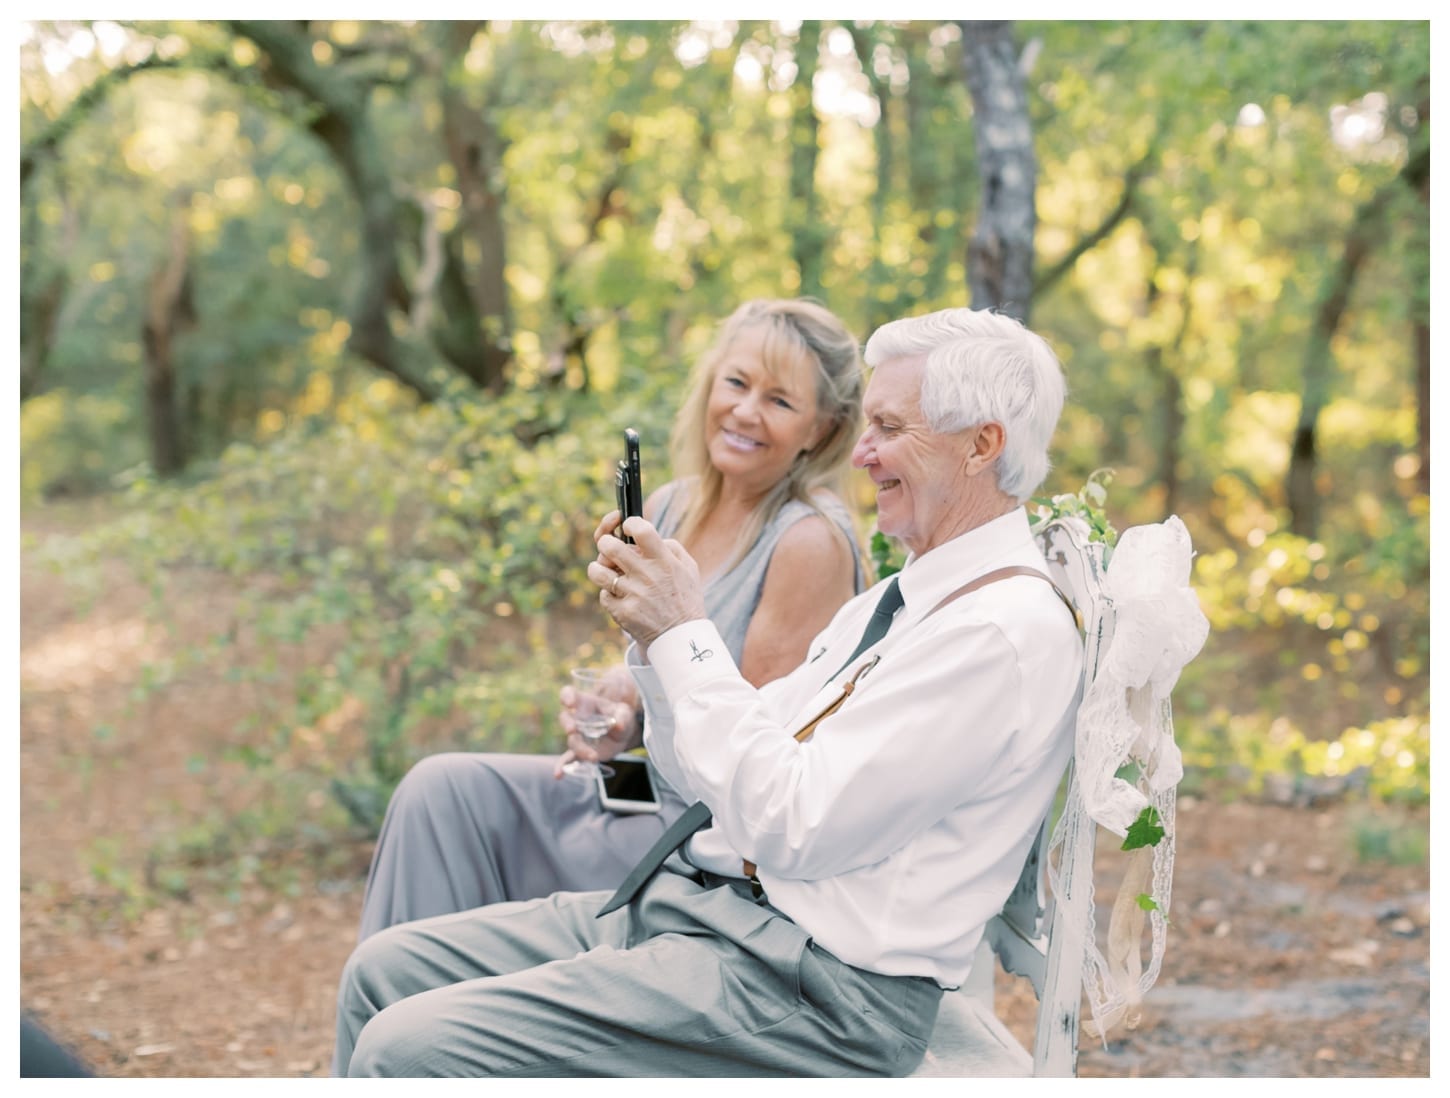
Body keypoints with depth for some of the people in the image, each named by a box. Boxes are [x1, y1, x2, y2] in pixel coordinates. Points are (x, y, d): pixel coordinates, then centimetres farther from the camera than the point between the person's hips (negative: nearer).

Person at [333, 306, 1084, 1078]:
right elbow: (711, 778, 16)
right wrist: (652, 628, 0)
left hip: (807, 985, -10)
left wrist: (684, 634, -15)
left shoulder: (1009, 631, -15)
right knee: (385, 970, 5)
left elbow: (794, 828, -22)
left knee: (409, 1049, -18)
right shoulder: (896, 600, 17)